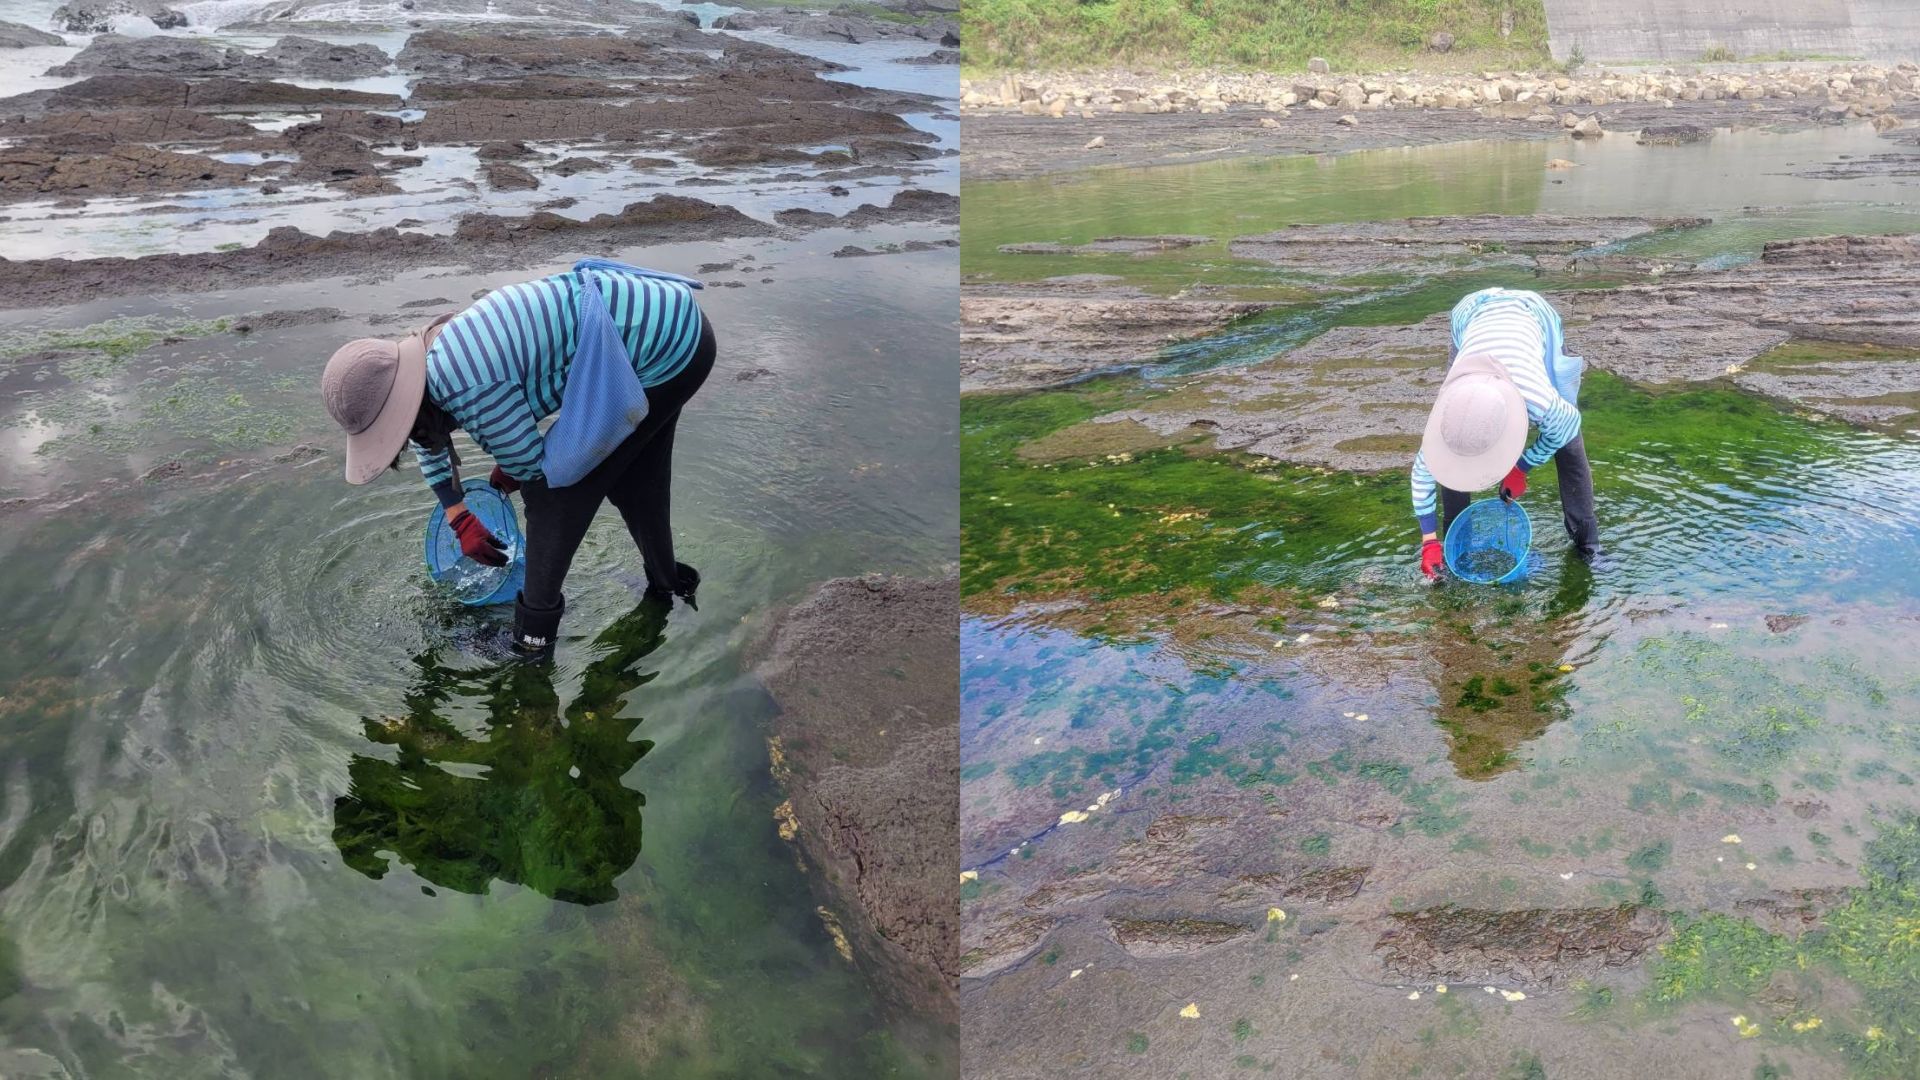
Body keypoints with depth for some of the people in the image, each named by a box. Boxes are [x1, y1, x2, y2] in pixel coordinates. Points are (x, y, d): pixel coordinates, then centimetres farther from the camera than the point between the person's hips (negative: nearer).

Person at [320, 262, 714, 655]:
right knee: (630, 476, 26)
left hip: (662, 350, -9)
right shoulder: (433, 352, 4)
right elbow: (429, 437, 24)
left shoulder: (468, 386, -26)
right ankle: (666, 580, 45)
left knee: (551, 486, 0)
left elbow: (529, 461, -10)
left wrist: (508, 475, 13)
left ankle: (537, 617, 12)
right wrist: (459, 518, 27)